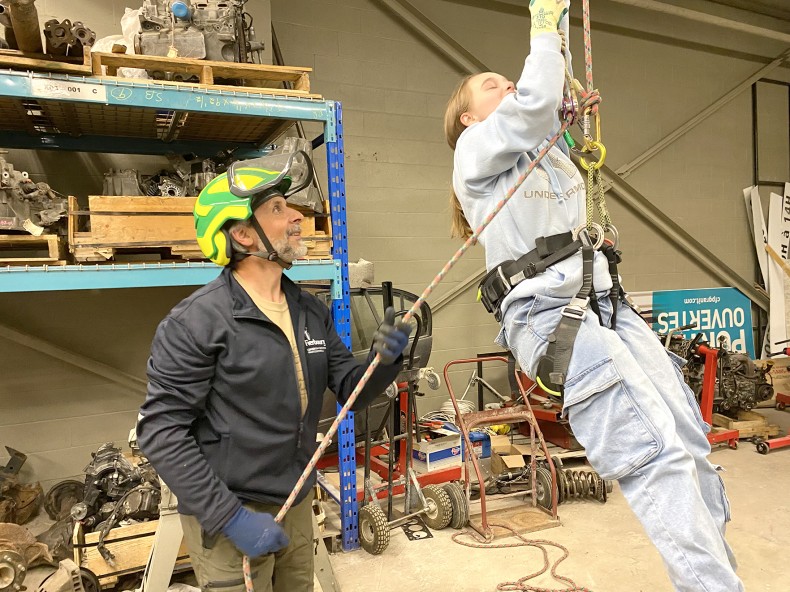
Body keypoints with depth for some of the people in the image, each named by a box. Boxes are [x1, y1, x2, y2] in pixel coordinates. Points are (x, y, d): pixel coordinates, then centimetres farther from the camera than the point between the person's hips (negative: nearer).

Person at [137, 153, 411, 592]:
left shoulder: (312, 311, 1)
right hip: (228, 516, -6)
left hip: (298, 506, 7)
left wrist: (384, 360, -17)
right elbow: (161, 431, -19)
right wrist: (230, 517, -22)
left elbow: (352, 390, 4)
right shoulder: (196, 322, -19)